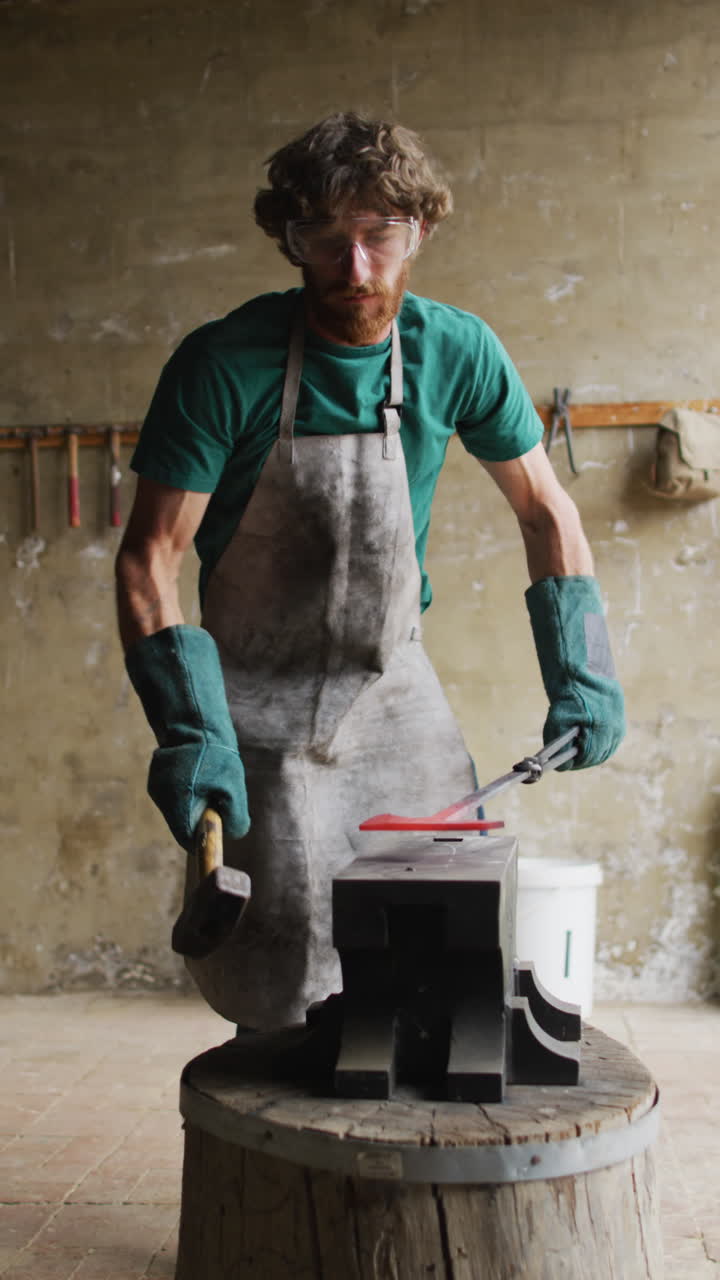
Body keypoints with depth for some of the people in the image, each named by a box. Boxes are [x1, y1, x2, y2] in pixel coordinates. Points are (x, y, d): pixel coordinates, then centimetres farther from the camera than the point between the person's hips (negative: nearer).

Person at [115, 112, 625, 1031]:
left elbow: (545, 511, 4)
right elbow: (150, 557, -16)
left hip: (394, 687, 3)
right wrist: (188, 730, -26)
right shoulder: (225, 366, -16)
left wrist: (580, 677, -4)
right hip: (258, 705, -3)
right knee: (282, 984, -3)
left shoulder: (456, 352, -6)